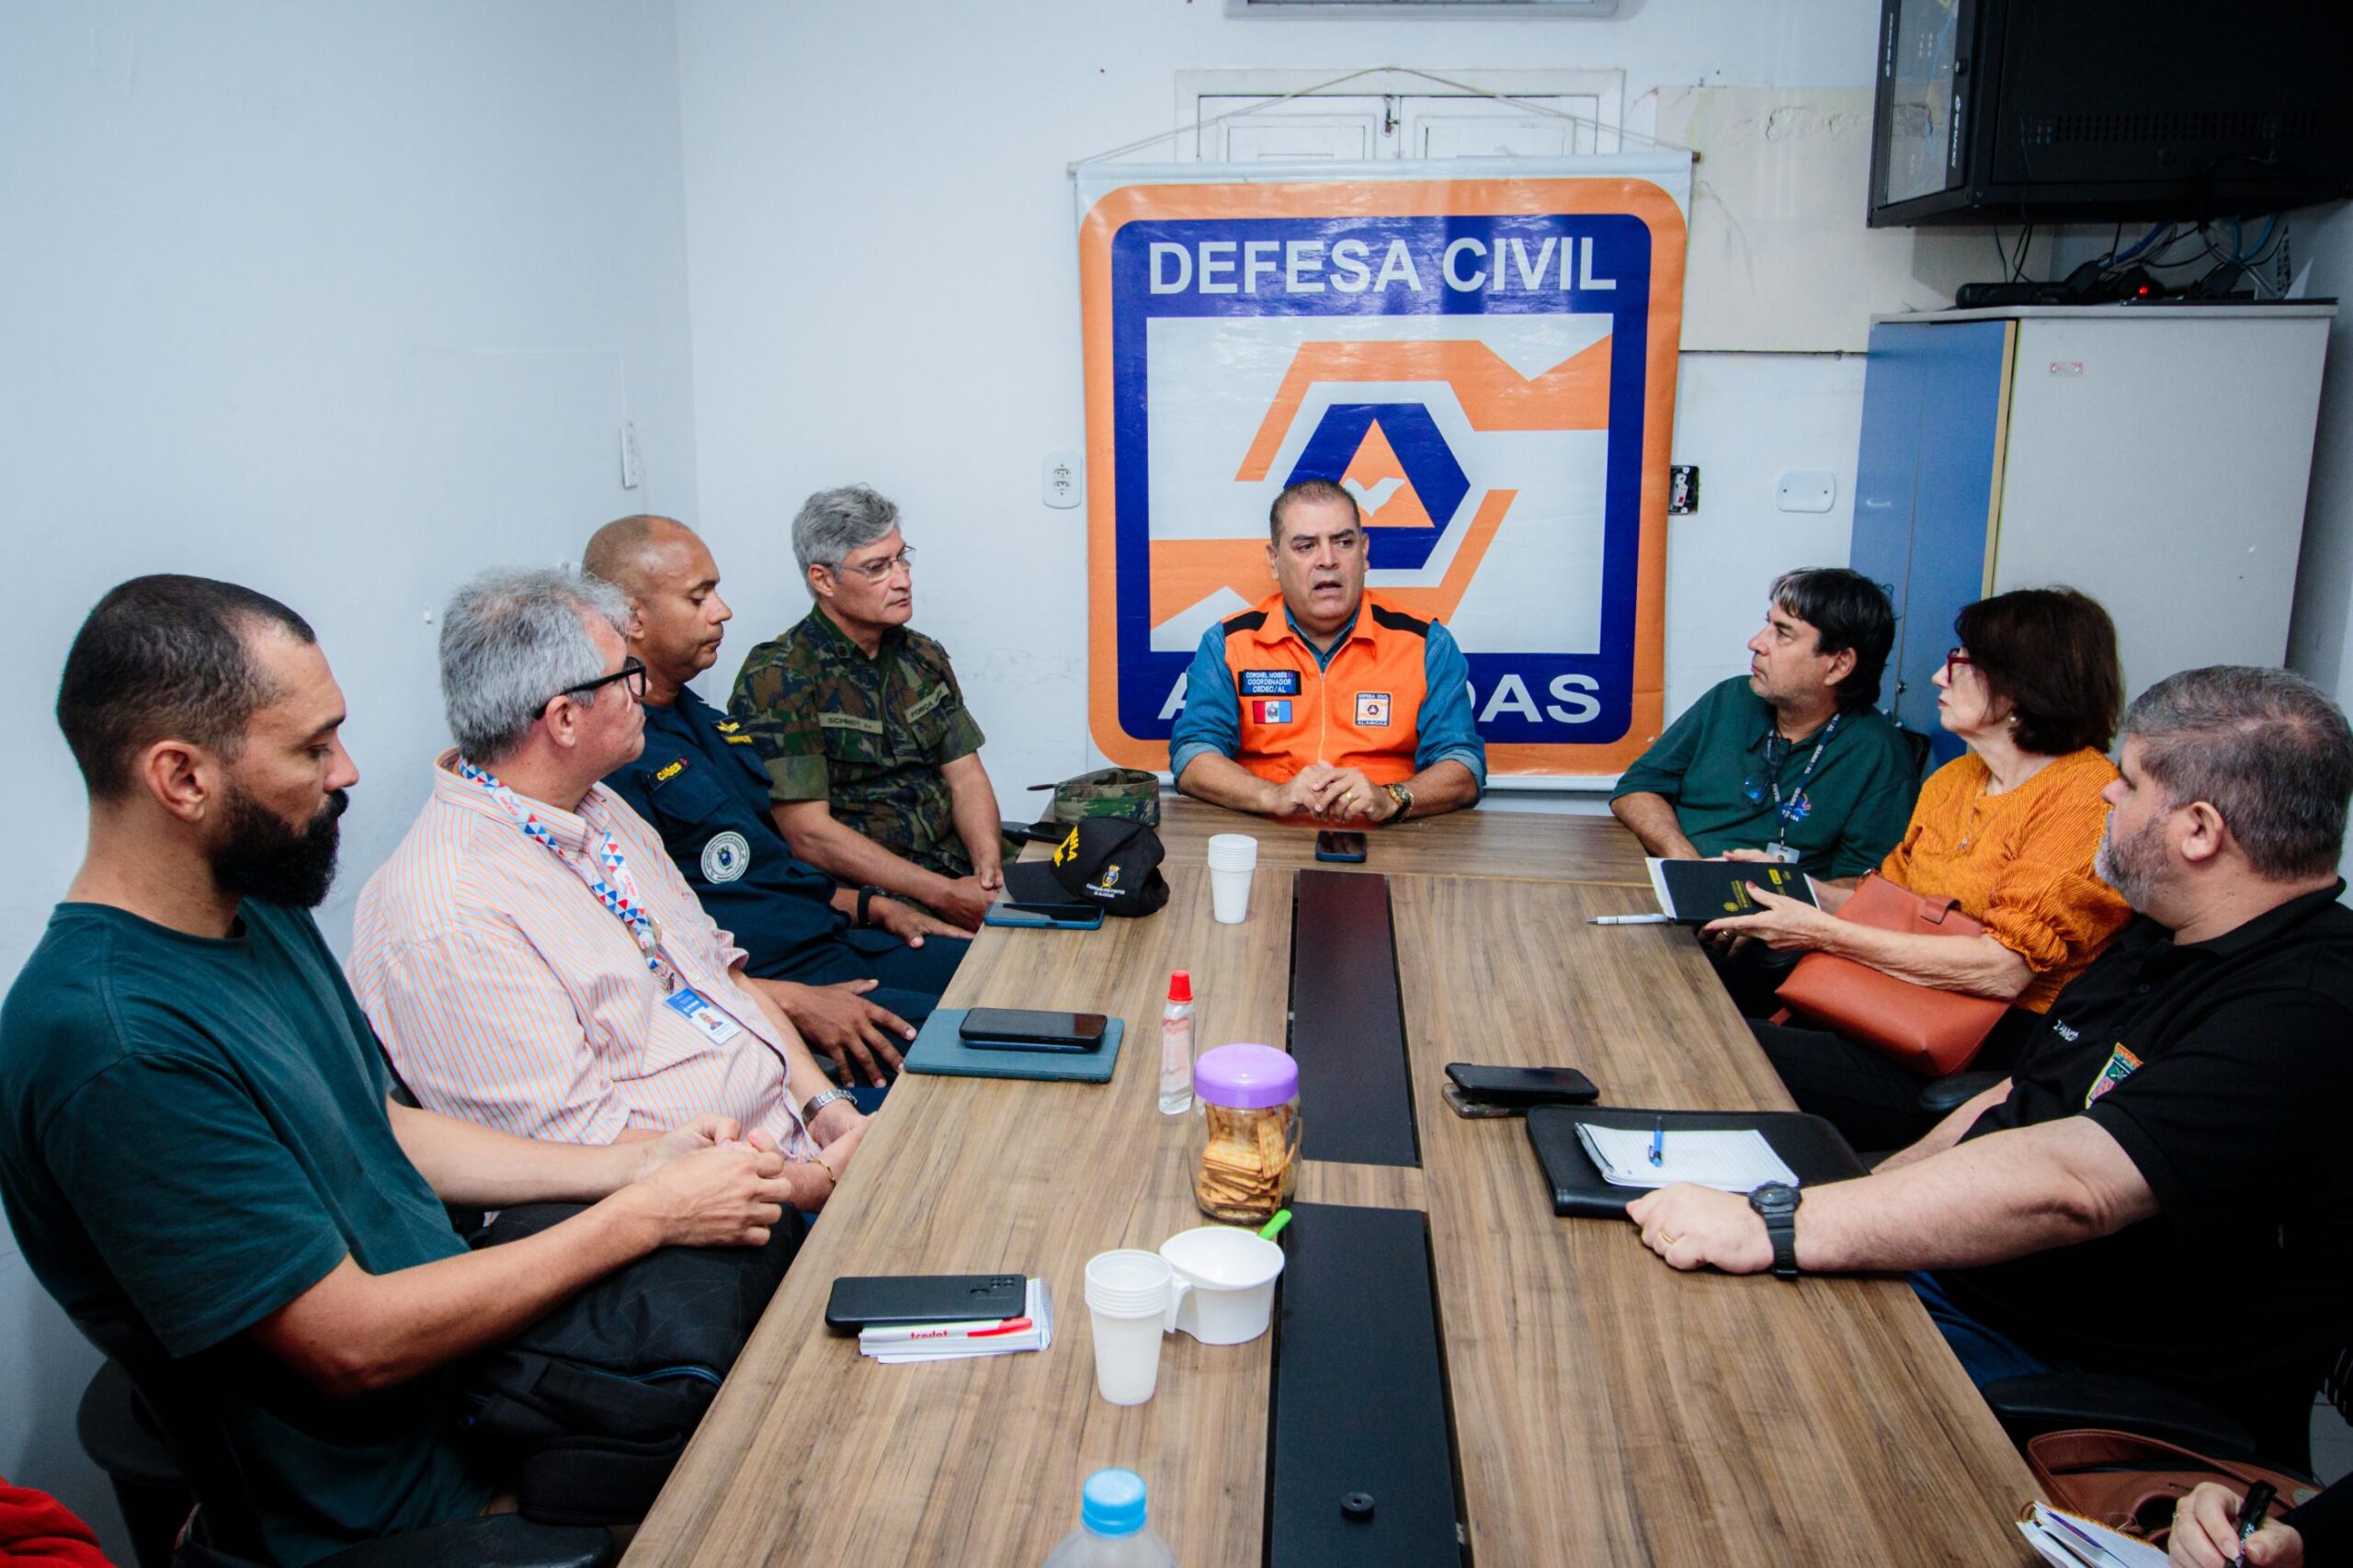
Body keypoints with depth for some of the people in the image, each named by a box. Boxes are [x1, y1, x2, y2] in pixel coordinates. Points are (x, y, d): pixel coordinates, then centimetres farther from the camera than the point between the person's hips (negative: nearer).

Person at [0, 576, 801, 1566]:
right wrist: (643, 1217, -18)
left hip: (445, 1321, 8)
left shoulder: (259, 914, 2)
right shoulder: (115, 1046, -28)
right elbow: (355, 1344, -25)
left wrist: (630, 1166, 1)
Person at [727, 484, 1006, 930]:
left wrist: (989, 863, -12)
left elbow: (966, 777, 10)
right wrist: (945, 895, -19)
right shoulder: (776, 680, -8)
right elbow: (810, 835, -14)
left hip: (958, 864, 7)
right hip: (860, 891, -6)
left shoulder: (924, 658, 14)